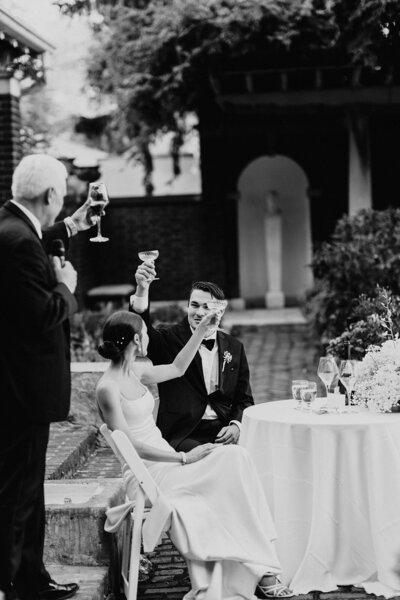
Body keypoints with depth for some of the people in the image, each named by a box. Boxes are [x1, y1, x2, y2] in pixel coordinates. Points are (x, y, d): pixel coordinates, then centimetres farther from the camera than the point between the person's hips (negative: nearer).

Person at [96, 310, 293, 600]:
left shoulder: (136, 372, 11)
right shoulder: (108, 388, -14)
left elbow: (177, 368, 28)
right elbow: (130, 445, -18)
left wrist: (202, 329, 24)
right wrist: (183, 458, -19)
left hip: (165, 462, 8)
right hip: (149, 475, -8)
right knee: (234, 460, -17)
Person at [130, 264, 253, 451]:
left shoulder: (234, 348, 15)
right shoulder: (170, 340, 4)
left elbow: (244, 399, 17)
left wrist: (236, 425, -5)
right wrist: (142, 289, -34)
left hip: (223, 431, 4)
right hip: (182, 435, -4)